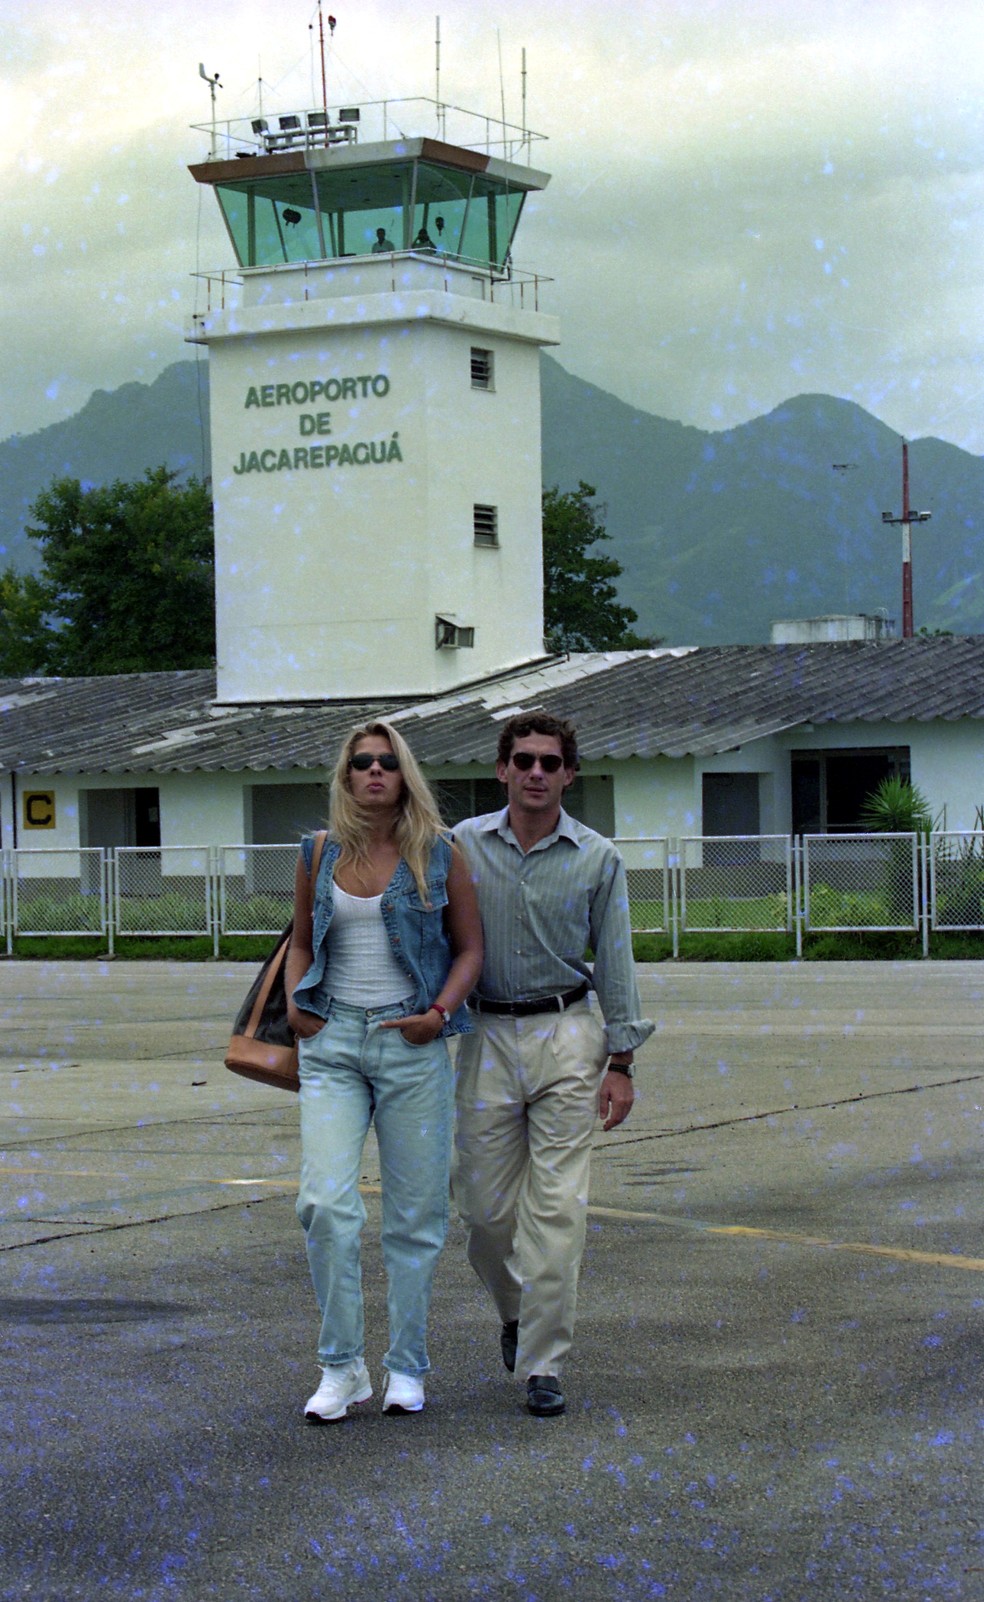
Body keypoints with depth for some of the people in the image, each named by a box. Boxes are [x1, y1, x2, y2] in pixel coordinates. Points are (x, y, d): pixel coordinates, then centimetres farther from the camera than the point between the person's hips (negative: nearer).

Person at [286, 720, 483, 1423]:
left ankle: (408, 1367, 16)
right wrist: (296, 1003, 2)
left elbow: (471, 947, 6)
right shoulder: (320, 855, 8)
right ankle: (342, 1366, 1)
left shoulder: (439, 853, 2)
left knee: (414, 1212, 3)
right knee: (327, 1202, -12)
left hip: (412, 1043, -1)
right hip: (333, 1041, 1)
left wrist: (440, 1011, -9)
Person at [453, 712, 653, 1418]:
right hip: (487, 1035, 1)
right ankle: (517, 1308, 34)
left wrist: (620, 1061, 0)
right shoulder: (465, 844, 3)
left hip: (565, 1033, -1)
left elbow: (615, 961, 4)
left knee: (557, 1207, -7)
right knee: (486, 1204, 4)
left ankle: (543, 1365, -3)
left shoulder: (597, 858, 2)